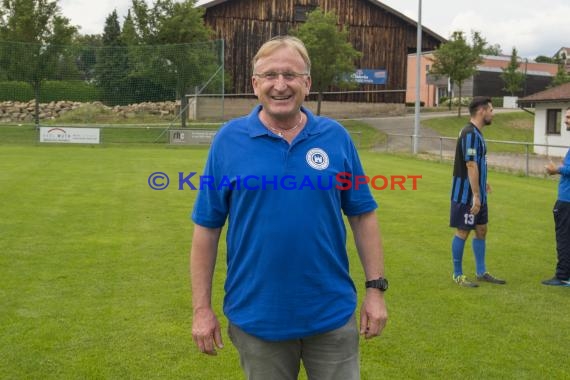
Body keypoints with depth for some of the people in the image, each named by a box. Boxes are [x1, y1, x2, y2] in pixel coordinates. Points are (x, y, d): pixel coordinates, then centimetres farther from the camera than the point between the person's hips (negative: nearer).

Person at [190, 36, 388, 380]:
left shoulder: (336, 136, -1)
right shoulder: (228, 140, -4)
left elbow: (363, 215, 3)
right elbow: (207, 227, -2)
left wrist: (376, 288, 0)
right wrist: (202, 307, -3)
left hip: (332, 314, 1)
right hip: (257, 319, 0)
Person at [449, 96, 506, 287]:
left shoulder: (476, 133, 13)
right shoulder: (470, 134, -18)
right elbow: (471, 166, -23)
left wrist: (482, 184, 22)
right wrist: (476, 196, -24)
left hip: (476, 193, 10)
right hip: (467, 194, -10)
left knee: (481, 230, 14)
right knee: (463, 231, -1)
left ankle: (481, 272, 24)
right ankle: (458, 275, 10)